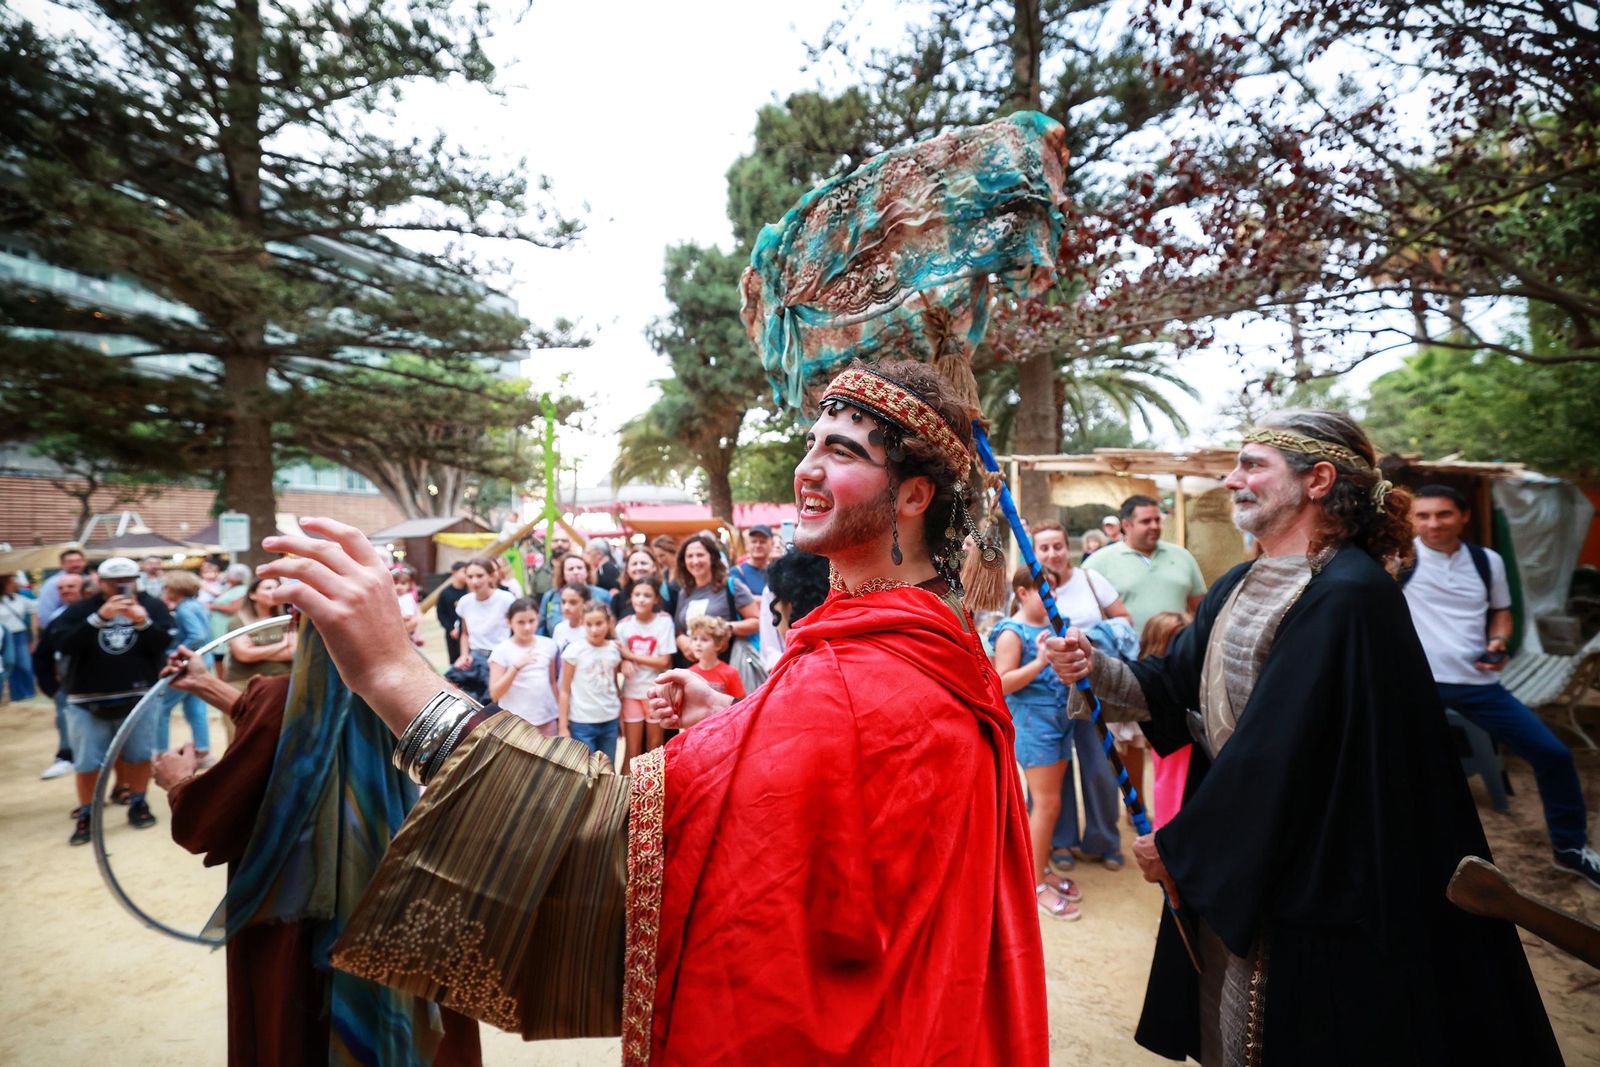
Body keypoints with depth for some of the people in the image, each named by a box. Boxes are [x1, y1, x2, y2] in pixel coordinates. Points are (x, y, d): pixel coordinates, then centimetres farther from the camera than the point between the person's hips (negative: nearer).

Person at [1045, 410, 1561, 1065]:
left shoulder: (1349, 594, -22)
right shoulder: (1239, 587, 5)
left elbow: (1278, 747, -25)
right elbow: (1174, 689, 2)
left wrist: (1178, 845, -18)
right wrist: (1095, 668, -16)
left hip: (1309, 876, -7)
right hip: (1231, 854, 7)